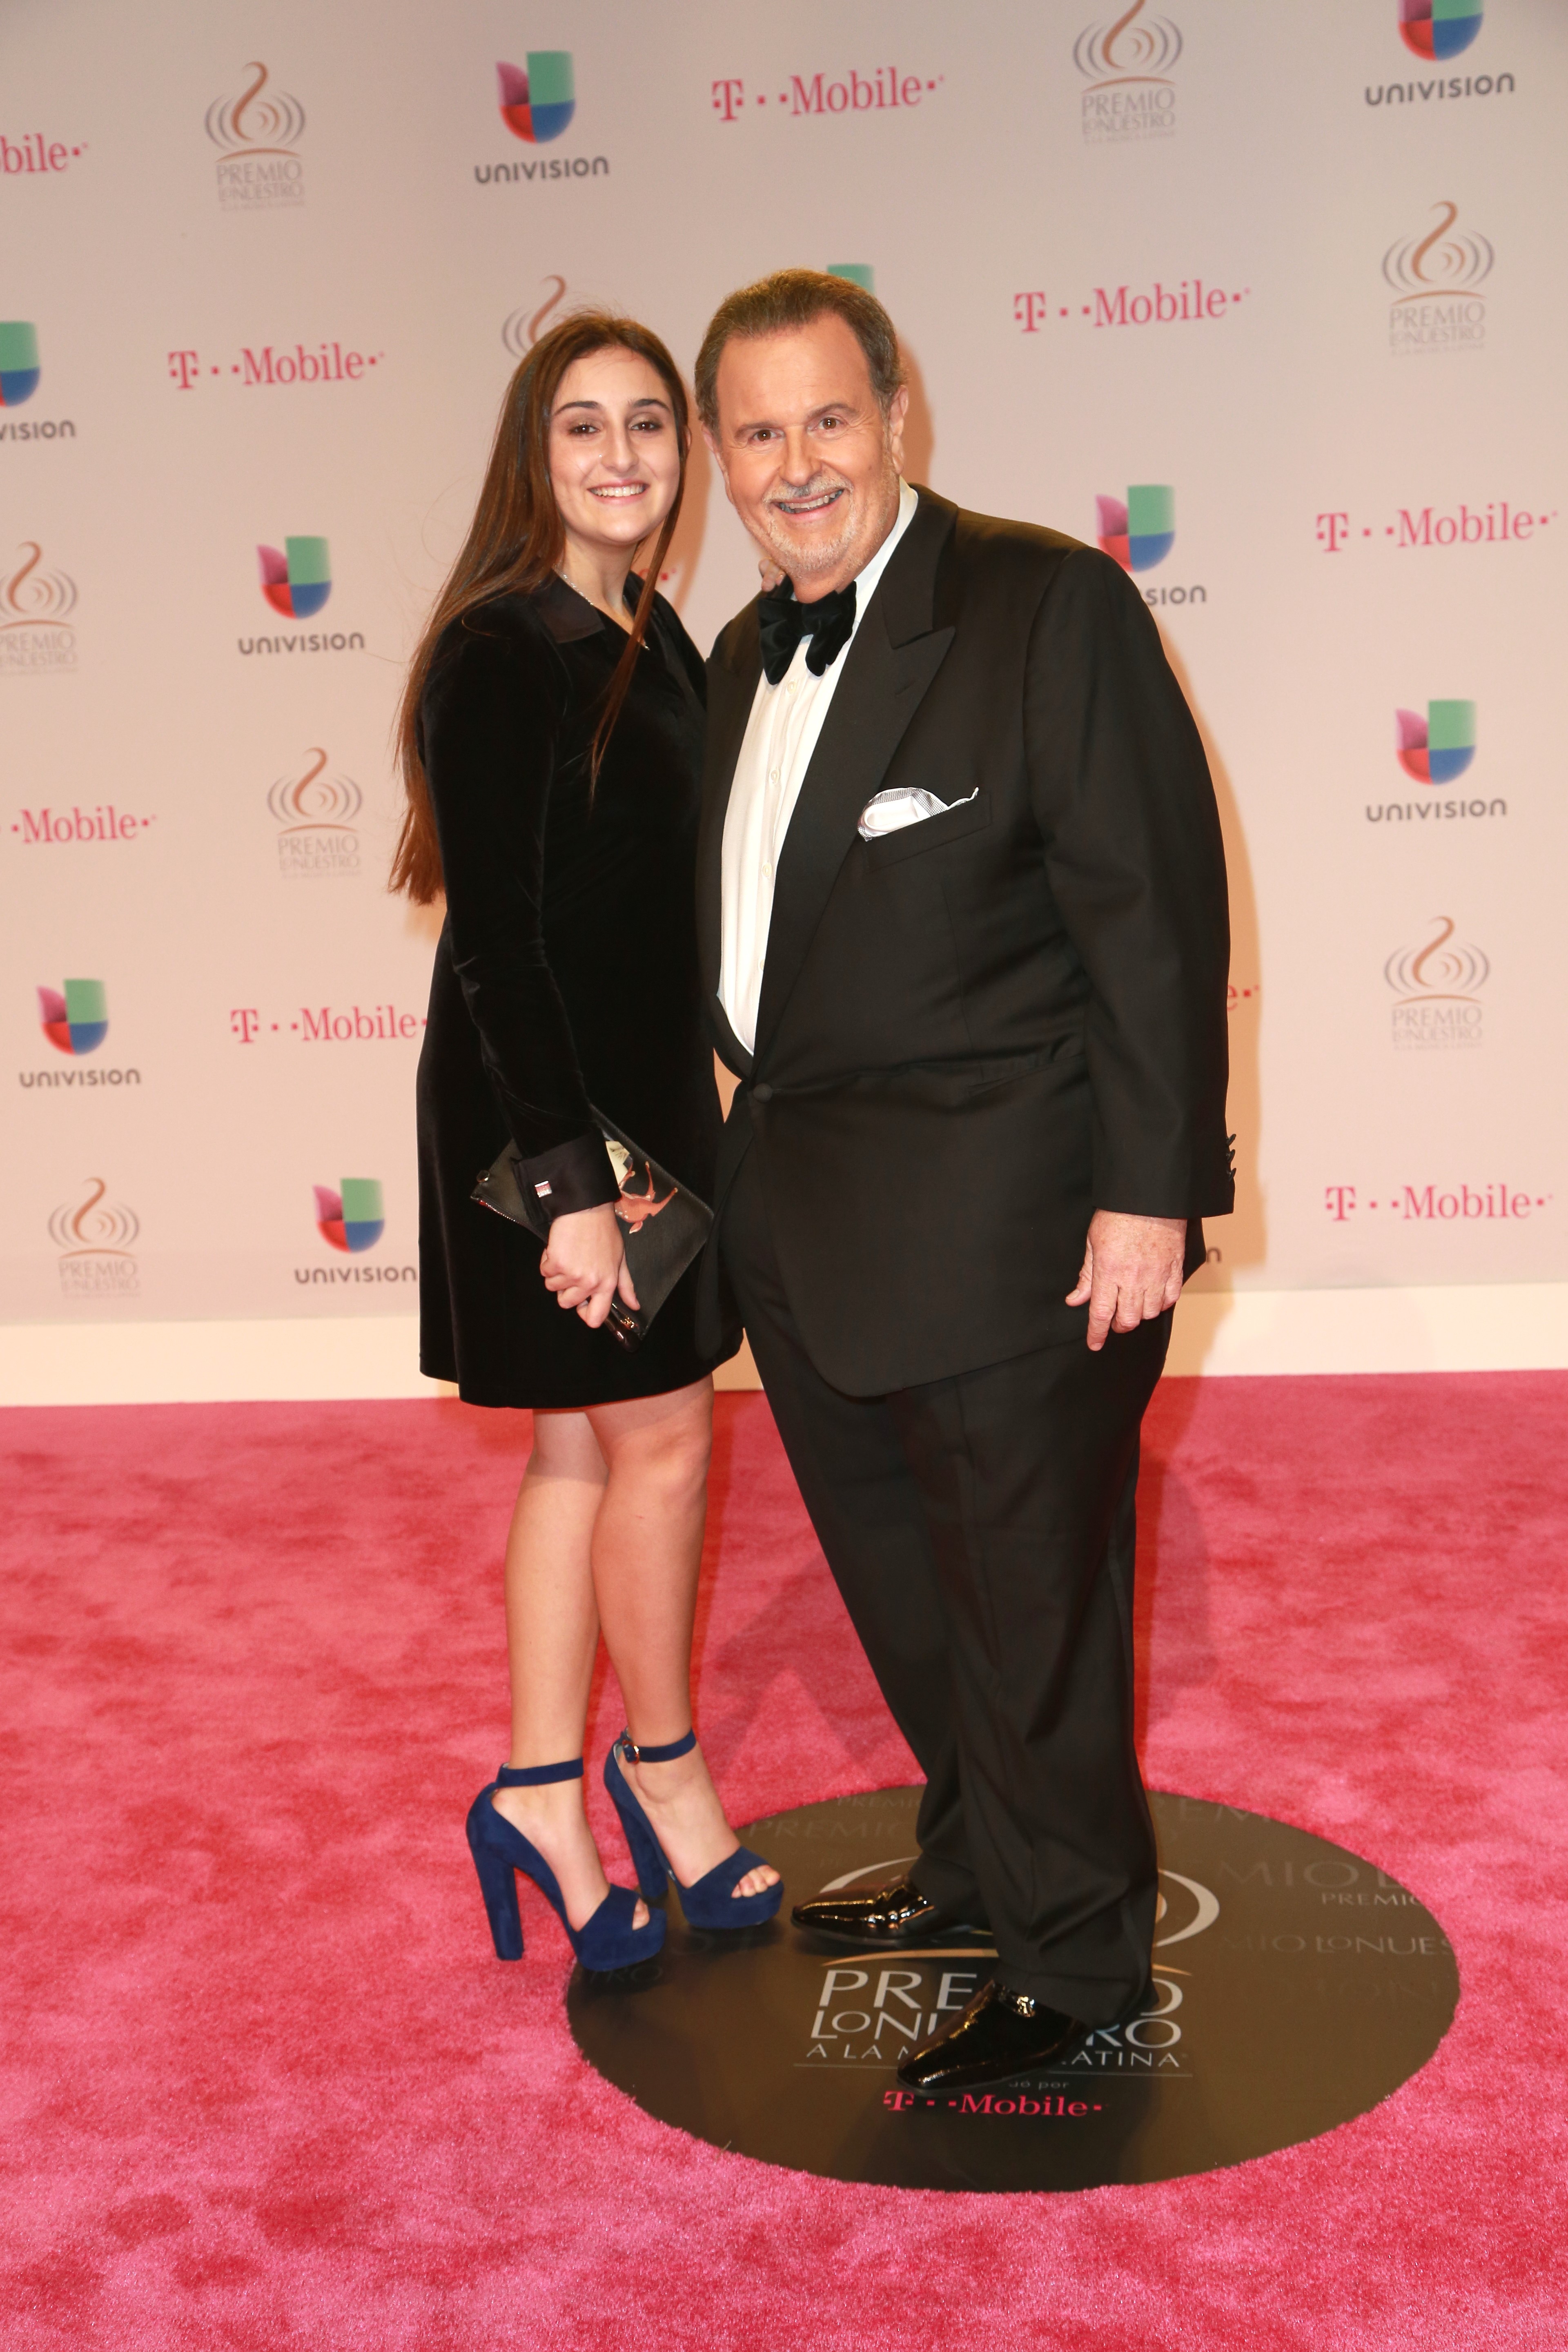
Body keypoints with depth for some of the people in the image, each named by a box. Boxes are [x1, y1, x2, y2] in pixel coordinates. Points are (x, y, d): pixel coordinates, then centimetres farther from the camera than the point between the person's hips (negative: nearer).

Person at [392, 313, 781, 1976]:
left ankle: (544, 1797, 24)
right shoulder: (502, 652, -15)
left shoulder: (658, 641, 11)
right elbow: (497, 936, -19)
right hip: (539, 1106, -9)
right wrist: (569, 1179, -22)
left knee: (582, 1448, 12)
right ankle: (663, 1772, 24)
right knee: (660, 1434, 2)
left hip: (648, 1088, 9)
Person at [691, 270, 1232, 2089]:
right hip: (808, 1231, 8)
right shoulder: (747, 659, 13)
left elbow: (1155, 910, -14)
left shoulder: (1048, 603, -10)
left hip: (1005, 1223, -7)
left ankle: (1075, 1962, 25)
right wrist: (744, 1153, 11)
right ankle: (977, 1867, 43)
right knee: (902, 1586, 21)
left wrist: (1151, 1191, -18)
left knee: (1027, 1595, 5)